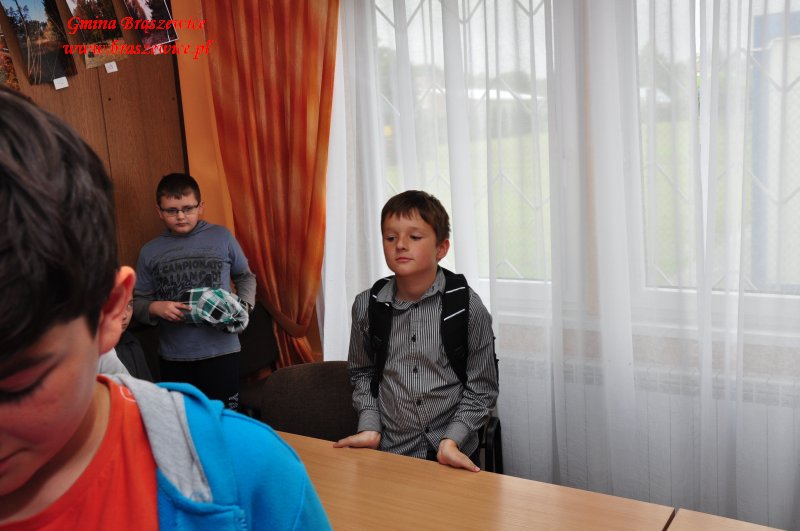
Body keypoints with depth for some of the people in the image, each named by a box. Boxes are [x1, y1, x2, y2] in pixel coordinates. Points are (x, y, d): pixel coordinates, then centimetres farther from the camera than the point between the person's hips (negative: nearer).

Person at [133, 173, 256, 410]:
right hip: (174, 357, 2)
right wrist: (155, 308, -13)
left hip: (221, 351, -2)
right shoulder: (149, 252, 5)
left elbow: (246, 277, 11)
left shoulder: (221, 237, 1)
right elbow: (138, 302, 8)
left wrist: (244, 305, -6)